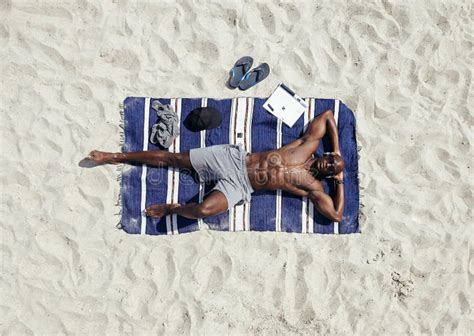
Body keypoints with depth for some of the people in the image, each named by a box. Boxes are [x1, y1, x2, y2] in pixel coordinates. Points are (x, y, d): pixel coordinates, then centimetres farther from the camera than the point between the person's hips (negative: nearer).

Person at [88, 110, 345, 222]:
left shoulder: (313, 188, -1)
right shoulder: (308, 146, 4)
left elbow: (336, 215, -8)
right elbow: (327, 115, 15)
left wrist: (340, 181, -2)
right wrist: (337, 150, 8)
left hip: (238, 186, -2)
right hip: (233, 158, 2)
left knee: (203, 210, -32)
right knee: (172, 158, -3)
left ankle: (172, 208, 2)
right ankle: (117, 157, 15)